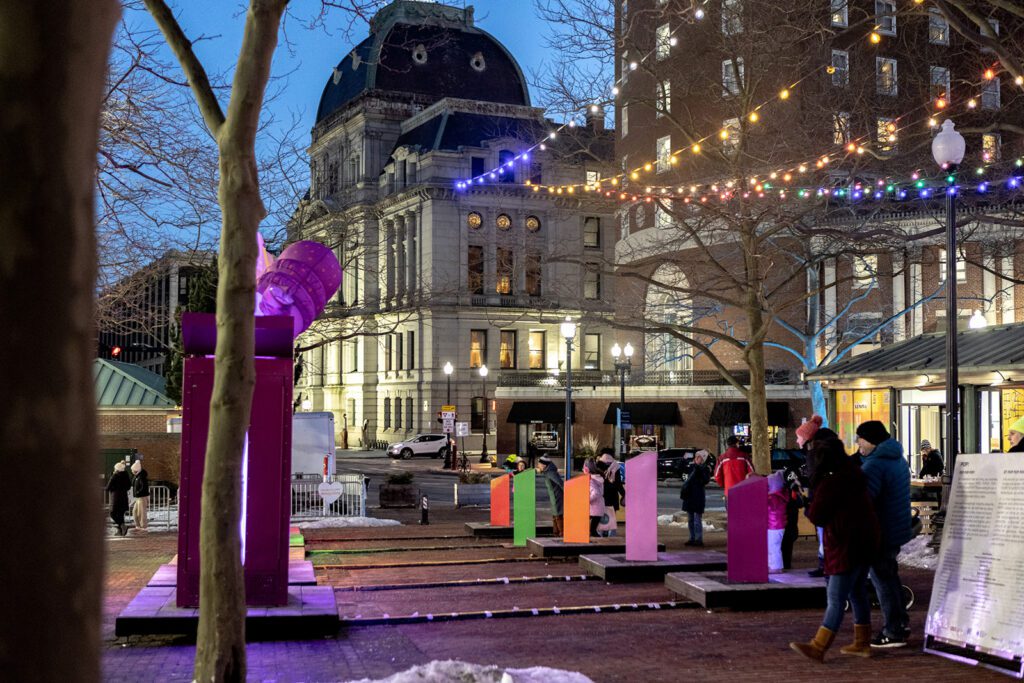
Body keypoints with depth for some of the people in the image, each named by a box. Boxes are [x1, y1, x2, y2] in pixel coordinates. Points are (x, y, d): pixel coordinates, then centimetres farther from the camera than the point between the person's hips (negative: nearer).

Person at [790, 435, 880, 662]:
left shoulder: (831, 483, -19)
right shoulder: (853, 475, 10)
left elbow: (816, 516, -15)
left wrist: (810, 506, 7)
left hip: (847, 547, -10)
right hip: (865, 542, 10)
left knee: (836, 599, -9)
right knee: (857, 593, 18)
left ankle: (817, 648, -9)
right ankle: (862, 643, 25)